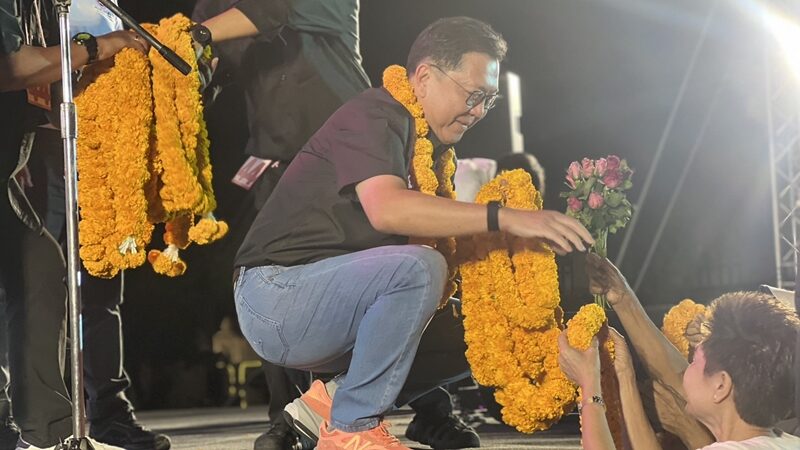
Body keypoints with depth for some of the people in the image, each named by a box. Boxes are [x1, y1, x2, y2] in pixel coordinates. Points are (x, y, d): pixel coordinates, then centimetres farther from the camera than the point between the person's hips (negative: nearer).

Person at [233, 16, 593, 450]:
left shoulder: (429, 143, 15)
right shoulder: (374, 115, -14)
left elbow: (435, 236, 10)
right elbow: (385, 209, -33)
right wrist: (506, 218, -34)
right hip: (276, 295, -9)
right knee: (416, 268, -32)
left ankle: (334, 399, 1)